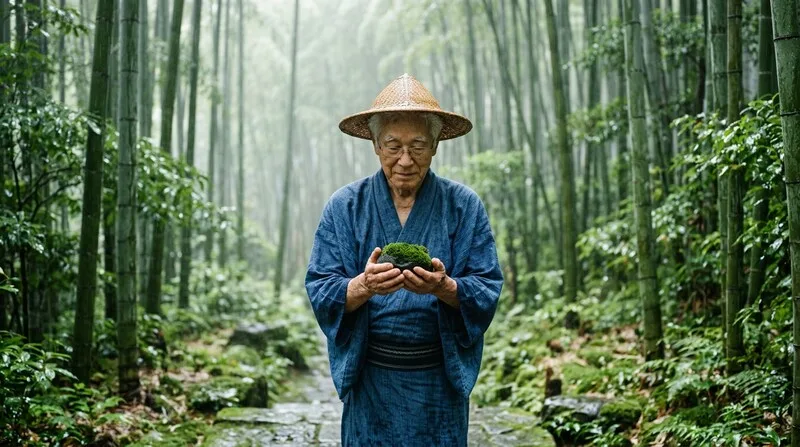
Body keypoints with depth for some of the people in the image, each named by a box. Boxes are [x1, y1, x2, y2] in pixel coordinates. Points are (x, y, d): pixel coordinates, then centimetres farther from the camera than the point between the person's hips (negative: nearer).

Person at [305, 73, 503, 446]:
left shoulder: (464, 206, -2)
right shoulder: (344, 207, -2)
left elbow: (488, 292, -6)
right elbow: (320, 293, -7)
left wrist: (444, 288, -26)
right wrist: (363, 286, -27)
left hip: (441, 383, 0)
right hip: (368, 382, 0)